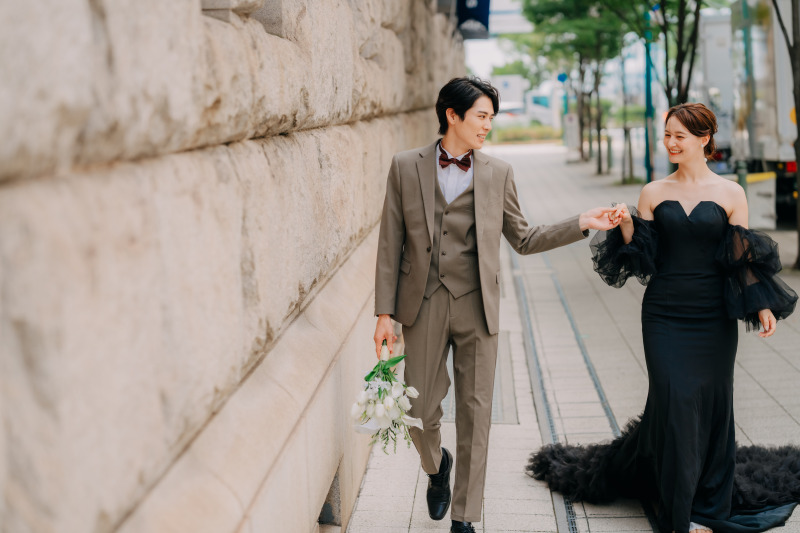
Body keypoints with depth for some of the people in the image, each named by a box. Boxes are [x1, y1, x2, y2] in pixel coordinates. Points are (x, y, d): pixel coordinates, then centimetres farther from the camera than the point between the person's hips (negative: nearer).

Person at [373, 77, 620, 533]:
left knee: (475, 414, 4)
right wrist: (384, 312, -2)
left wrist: (581, 224, 0)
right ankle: (437, 465, 41)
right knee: (422, 409, 5)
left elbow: (524, 239, 11)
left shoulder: (498, 173, 4)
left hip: (477, 307, 1)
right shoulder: (406, 167, 1)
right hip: (424, 306, 0)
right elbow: (391, 244, 1)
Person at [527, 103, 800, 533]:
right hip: (665, 316, 0)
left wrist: (762, 306, -6)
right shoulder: (654, 192, 5)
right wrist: (625, 225, -14)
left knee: (711, 404, 6)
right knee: (673, 401, -4)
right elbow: (643, 258, 2)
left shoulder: (730, 194, 2)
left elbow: (744, 258, 4)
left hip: (713, 319, 0)